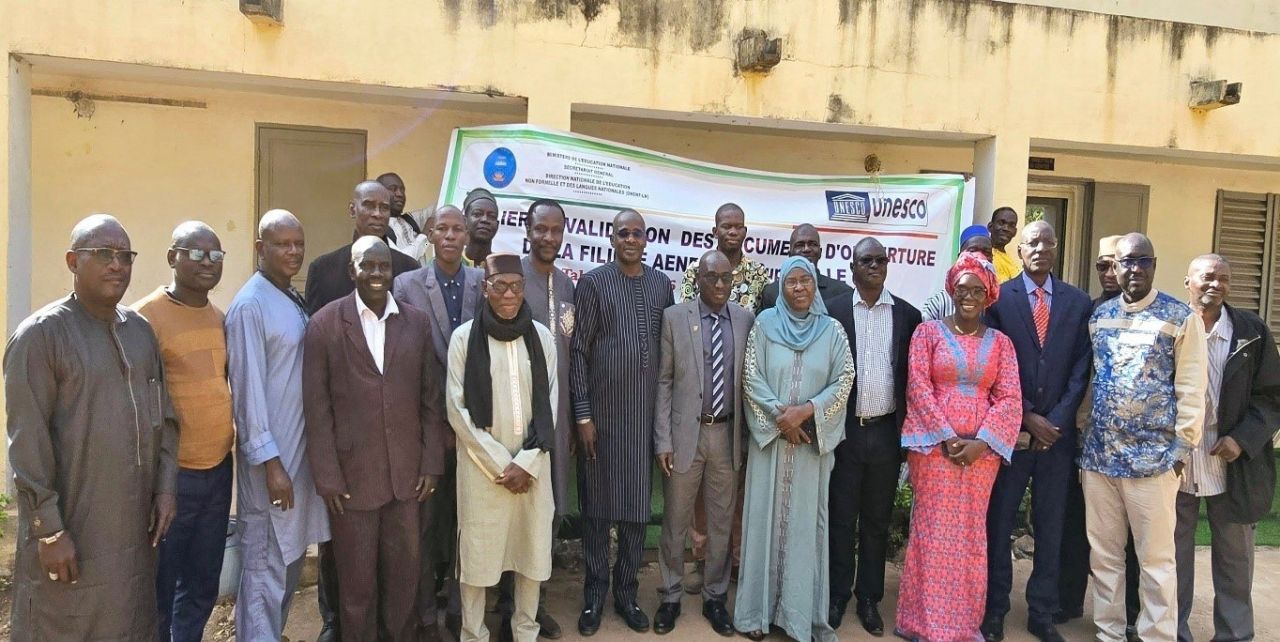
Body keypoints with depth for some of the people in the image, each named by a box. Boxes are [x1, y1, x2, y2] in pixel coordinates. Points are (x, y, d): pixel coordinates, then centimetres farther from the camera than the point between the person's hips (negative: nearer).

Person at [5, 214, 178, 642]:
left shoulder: (141, 330, 9)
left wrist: (165, 488, 6)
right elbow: (28, 441, -13)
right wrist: (49, 529, -15)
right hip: (71, 529, -6)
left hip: (134, 525, 6)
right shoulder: (41, 334, -10)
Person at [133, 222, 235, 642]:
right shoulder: (145, 317, -11)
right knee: (159, 589, 10)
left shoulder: (221, 318, 9)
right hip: (171, 475, -6)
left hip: (219, 470, 6)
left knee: (203, 585, 18)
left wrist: (230, 442, 11)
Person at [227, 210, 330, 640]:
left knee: (291, 561, 18)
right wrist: (270, 461, -18)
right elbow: (248, 388, -17)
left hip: (302, 450, 8)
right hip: (271, 456, -8)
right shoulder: (250, 306, -13)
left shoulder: (295, 302, 10)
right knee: (266, 568, 2)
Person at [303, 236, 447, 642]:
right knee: (357, 580, 12)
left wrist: (431, 464, 1)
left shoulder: (417, 322, 3)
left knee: (404, 574, 15)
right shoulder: (324, 324, -5)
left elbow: (431, 400, 5)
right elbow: (317, 408, -5)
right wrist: (326, 475, -8)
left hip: (407, 473, 3)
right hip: (350, 474, -2)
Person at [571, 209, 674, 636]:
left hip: (646, 413, 3)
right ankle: (594, 594, 22)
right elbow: (578, 351, -4)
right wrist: (582, 414, -9)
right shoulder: (593, 282, -2)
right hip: (601, 413, -3)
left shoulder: (662, 285, 7)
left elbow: (669, 347, 10)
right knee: (597, 506, 7)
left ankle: (626, 592, 25)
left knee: (637, 506, 10)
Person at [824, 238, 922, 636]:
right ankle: (837, 595, 22)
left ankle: (869, 598, 25)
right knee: (841, 519, 9)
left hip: (886, 432, 2)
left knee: (877, 521, 12)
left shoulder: (907, 315, 3)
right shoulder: (832, 311, -2)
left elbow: (912, 377, 4)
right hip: (844, 430, -2)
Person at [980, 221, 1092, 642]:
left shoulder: (1079, 302, 6)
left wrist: (1055, 420, -8)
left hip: (1058, 431, 2)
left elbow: (1081, 369, 2)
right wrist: (1027, 418, -9)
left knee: (1050, 527, 9)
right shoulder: (999, 299, -1)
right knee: (998, 524, 6)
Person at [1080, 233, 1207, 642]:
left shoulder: (1182, 318, -3)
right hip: (1098, 455, 4)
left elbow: (1191, 390, -4)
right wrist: (1084, 438, 9)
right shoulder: (1098, 316, 8)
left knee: (1156, 558, 5)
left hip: (1153, 457, -4)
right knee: (1102, 553, 12)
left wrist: (1181, 449, -7)